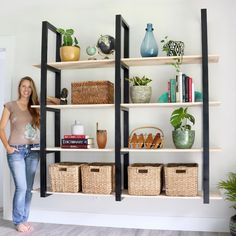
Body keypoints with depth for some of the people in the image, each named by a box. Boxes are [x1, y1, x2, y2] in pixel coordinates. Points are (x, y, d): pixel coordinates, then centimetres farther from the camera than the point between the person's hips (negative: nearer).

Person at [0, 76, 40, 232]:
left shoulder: (36, 107, 10)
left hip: (33, 150, 3)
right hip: (16, 151, -3)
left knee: (29, 188, 7)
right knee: (21, 187, -6)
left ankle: (24, 219, 20)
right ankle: (18, 221, 11)